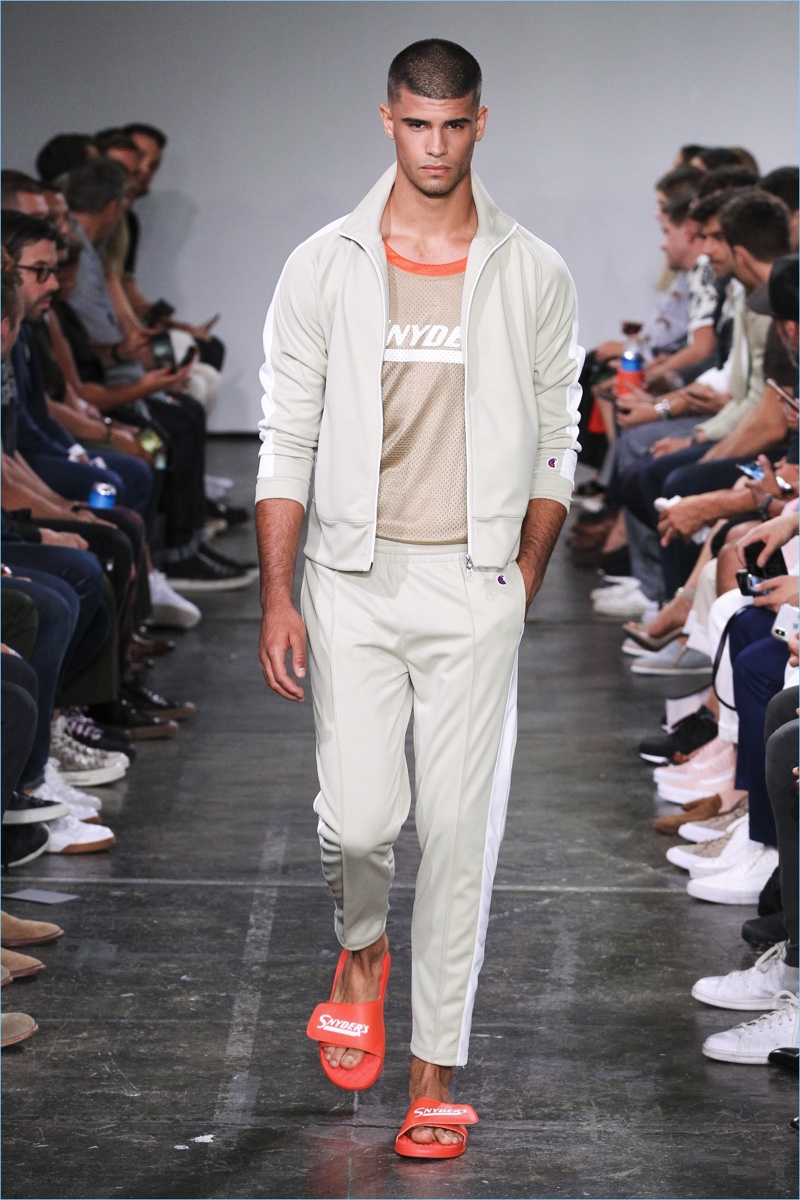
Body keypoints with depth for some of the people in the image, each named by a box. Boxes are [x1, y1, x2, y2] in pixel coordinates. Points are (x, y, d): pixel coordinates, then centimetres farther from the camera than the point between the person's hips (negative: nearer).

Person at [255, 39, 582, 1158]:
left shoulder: (532, 274, 2)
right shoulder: (324, 267, 0)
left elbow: (557, 444, 9)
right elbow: (286, 440, 1)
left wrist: (525, 581, 3)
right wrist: (277, 596, -4)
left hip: (476, 584, 0)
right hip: (355, 575, 0)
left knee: (459, 829, 1)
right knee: (358, 818, -7)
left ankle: (437, 1070, 11)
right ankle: (362, 948, 28)